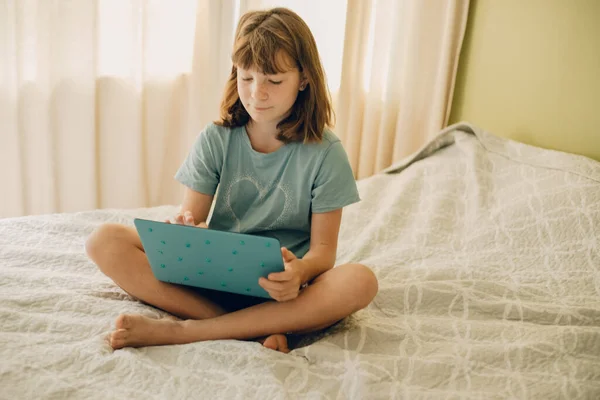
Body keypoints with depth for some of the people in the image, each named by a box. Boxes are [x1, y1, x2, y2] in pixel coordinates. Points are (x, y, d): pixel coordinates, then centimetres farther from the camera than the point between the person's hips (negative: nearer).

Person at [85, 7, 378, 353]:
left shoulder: (325, 153, -6)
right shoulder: (216, 140, 0)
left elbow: (324, 248, -5)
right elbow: (191, 218, -1)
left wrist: (300, 271, -30)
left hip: (280, 287, -1)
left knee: (361, 281, -33)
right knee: (105, 241, -18)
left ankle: (179, 330, -29)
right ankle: (255, 329, -27)